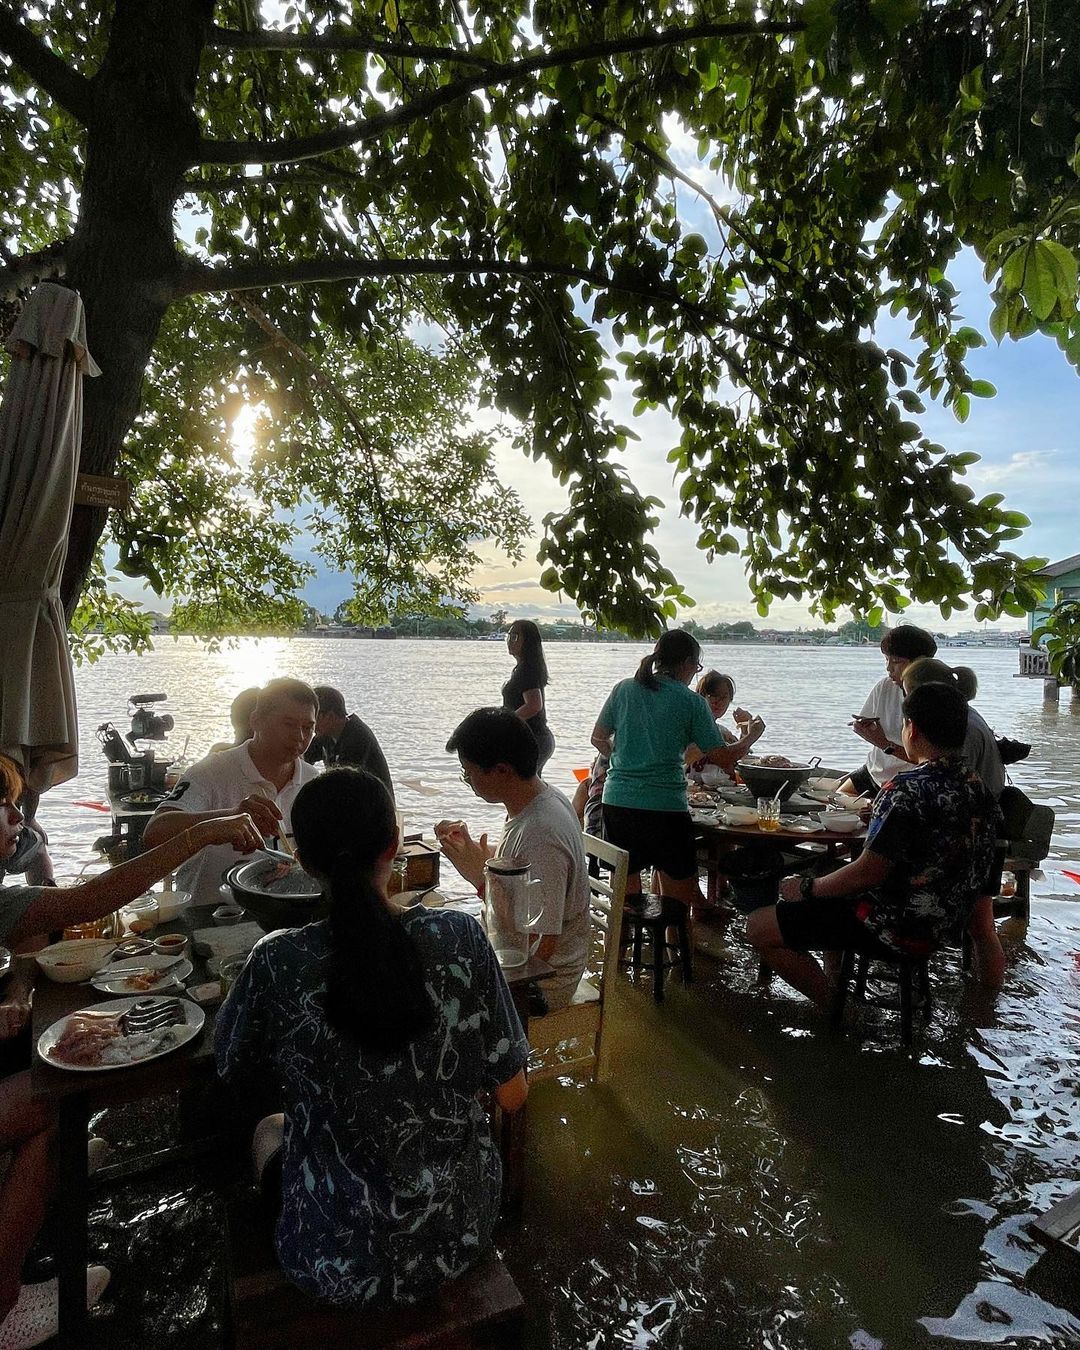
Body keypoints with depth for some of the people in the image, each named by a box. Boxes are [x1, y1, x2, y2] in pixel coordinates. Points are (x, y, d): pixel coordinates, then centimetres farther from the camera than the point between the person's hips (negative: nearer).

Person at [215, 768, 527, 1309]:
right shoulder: (460, 936, -19)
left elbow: (232, 1071, -2)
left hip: (343, 1263, -2)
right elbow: (511, 1094, -10)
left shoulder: (278, 963, -24)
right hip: (464, 1234, 2)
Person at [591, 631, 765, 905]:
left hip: (617, 801, 4)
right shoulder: (691, 702, -4)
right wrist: (751, 736, 16)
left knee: (625, 891, 16)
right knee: (682, 897, 10)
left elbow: (599, 739, 14)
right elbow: (724, 758, -2)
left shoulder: (624, 689, 5)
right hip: (666, 807, -4)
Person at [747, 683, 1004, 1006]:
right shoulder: (977, 786, 1)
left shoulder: (907, 791, -27)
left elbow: (868, 873, -26)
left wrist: (807, 888, -9)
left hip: (899, 930, -10)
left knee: (760, 927, -7)